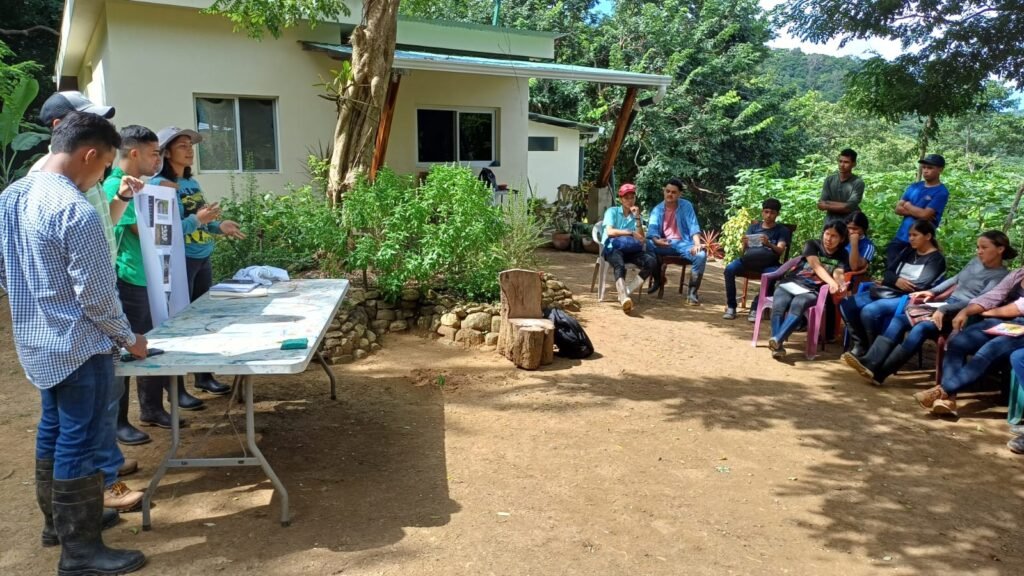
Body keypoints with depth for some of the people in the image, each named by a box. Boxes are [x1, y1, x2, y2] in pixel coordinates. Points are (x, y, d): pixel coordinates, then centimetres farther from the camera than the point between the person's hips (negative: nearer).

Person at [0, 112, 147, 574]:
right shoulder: (76, 211, -23)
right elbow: (96, 295, -21)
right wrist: (129, 339, -6)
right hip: (77, 346, -9)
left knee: (53, 431, 21)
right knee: (78, 444, 0)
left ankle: (55, 522, 37)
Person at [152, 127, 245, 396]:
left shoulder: (192, 182, 11)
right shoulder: (160, 185, -13)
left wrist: (219, 226, 3)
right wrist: (197, 219, -30)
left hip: (203, 258, 8)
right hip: (180, 261, -8)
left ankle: (204, 376, 27)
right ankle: (176, 387, 10)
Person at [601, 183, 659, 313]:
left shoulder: (636, 215, 18)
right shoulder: (612, 211, 7)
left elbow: (641, 238, 4)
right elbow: (610, 232, -10)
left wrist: (637, 218, -3)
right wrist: (631, 233, -11)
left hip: (630, 250, 4)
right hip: (613, 248, -4)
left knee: (652, 261, -25)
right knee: (620, 265, -39)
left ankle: (627, 292, -29)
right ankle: (624, 298, -62)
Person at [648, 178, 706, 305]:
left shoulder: (686, 206, 6)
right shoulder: (657, 209, 11)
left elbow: (693, 226, -4)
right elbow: (652, 229, -1)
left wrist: (697, 244, -22)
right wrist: (656, 240, -26)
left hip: (683, 243, -1)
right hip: (664, 244, 1)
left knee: (701, 255, -31)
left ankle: (692, 292, -18)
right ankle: (658, 279, -5)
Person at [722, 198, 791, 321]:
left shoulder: (782, 230, 8)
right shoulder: (754, 227, 16)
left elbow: (780, 251, -8)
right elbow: (745, 250, 8)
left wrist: (769, 244, -30)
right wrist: (744, 244, -18)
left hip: (769, 262, -2)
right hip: (749, 258, 2)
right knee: (729, 269, -28)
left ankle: (755, 307, -25)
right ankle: (731, 306, -20)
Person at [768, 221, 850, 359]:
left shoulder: (843, 256, 12)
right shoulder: (812, 244, 10)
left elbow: (838, 274, -8)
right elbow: (816, 266, -8)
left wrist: (840, 283, -34)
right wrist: (831, 282, -27)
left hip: (812, 291, -1)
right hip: (790, 284, 1)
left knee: (798, 304, -36)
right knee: (778, 306, -32)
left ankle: (777, 339, -54)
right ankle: (777, 346, -46)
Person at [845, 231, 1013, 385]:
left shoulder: (1002, 276, -7)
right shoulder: (975, 261, 15)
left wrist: (944, 310, -28)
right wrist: (932, 292, 16)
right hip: (946, 306, 8)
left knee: (922, 328, -33)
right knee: (899, 319, -14)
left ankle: (879, 373, -37)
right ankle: (870, 363, -29)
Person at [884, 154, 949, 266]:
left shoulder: (941, 192, -9)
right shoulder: (914, 186, 9)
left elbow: (925, 215, -18)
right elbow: (897, 208, 4)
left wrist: (908, 206, -2)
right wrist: (917, 212, -12)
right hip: (900, 237, 6)